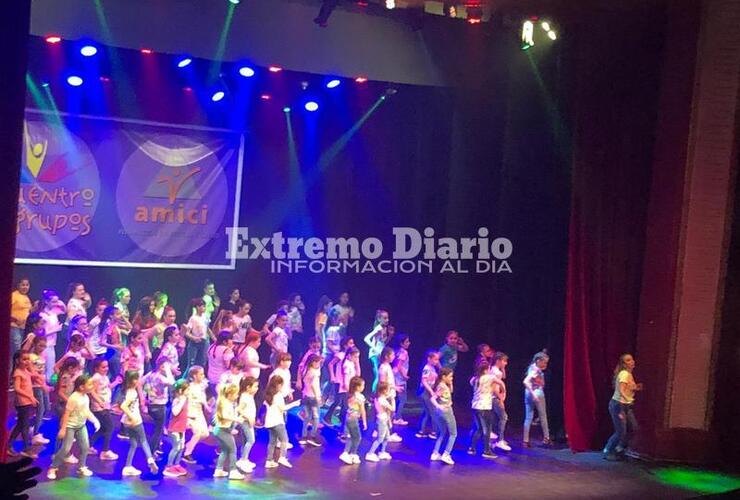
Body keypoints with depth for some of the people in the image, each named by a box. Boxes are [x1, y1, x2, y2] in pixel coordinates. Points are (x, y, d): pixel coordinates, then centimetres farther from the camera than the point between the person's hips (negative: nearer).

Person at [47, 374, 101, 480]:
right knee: (65, 449, -6)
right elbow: (66, 414, -21)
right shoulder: (73, 398, -25)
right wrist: (63, 429, -20)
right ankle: (52, 468, 7)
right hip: (70, 426, -8)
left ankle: (82, 467, 24)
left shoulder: (86, 397, 0)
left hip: (81, 425, 8)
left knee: (85, 447, 8)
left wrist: (95, 421, 2)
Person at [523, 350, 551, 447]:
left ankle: (525, 440, 2)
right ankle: (546, 438, 16)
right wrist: (533, 393, -29)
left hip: (529, 393, 8)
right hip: (537, 393, -8)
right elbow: (525, 382, -27)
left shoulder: (533, 367, 9)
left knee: (528, 417, 5)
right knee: (543, 416, 8)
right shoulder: (535, 370, -17)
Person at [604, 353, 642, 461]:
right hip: (617, 404, -9)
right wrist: (628, 399, -41)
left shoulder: (629, 374, 10)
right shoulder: (624, 374, -17)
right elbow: (621, 390, -29)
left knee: (633, 428, 9)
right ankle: (607, 452, 12)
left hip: (626, 405, 9)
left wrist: (635, 388, 3)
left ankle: (620, 448, 26)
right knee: (621, 432, -5)